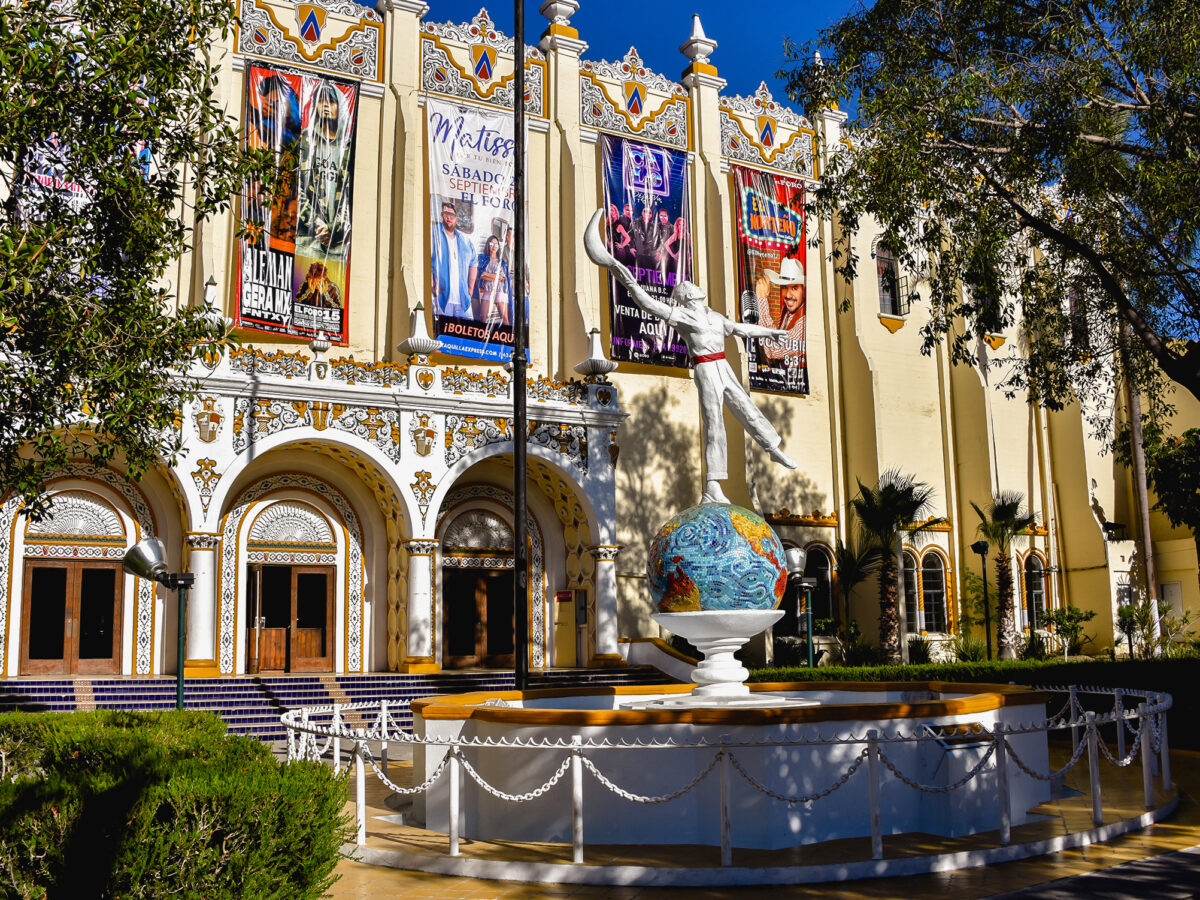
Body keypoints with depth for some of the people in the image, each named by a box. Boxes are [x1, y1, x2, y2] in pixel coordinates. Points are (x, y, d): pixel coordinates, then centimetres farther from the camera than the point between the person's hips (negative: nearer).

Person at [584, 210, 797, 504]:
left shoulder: (714, 316, 17)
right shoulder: (682, 316, -3)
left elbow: (740, 328, 31)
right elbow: (650, 304, -13)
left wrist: (770, 332, 39)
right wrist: (627, 280, -23)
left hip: (724, 370, 7)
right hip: (706, 372, -7)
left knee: (747, 410, 20)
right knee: (714, 425, -11)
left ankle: (775, 450, 44)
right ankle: (712, 490, -10)